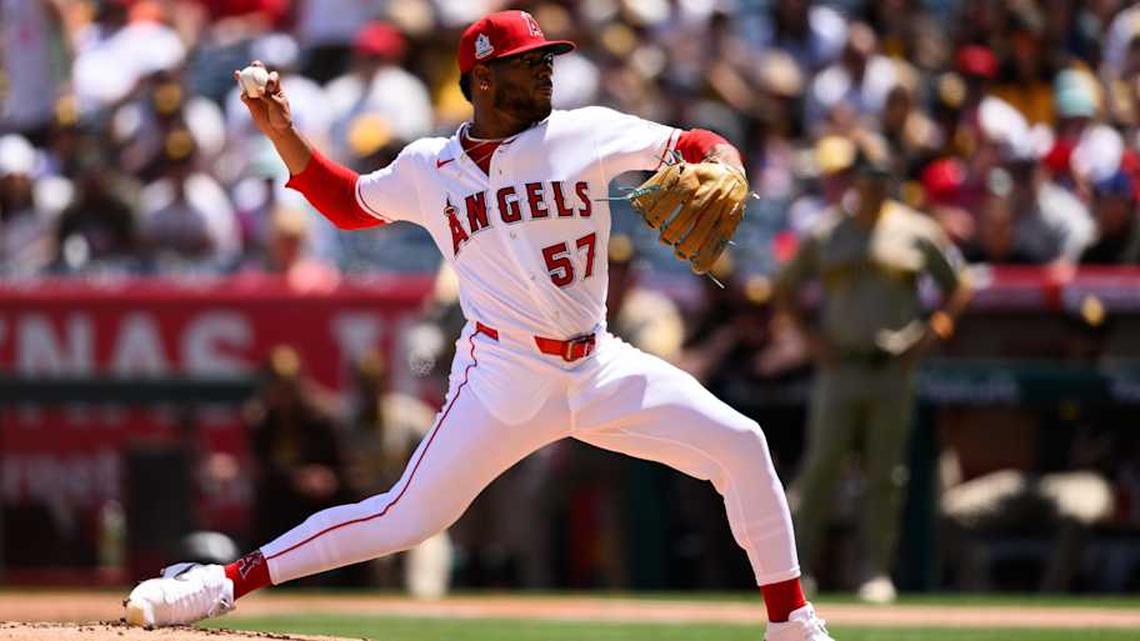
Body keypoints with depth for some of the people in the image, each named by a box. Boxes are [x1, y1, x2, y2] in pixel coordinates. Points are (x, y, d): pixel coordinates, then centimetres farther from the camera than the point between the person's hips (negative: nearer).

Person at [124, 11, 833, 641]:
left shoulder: (588, 134, 1)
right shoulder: (428, 169, 3)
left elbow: (698, 146, 2)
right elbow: (350, 202, 20)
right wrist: (284, 135, 9)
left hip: (600, 368, 2)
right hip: (504, 376, -2)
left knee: (739, 442, -6)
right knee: (406, 517, -12)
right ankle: (223, 583, -7)